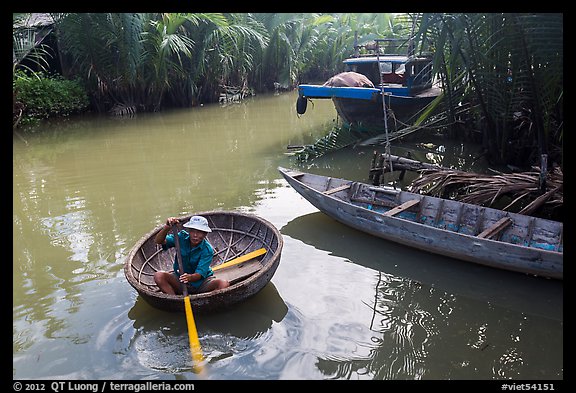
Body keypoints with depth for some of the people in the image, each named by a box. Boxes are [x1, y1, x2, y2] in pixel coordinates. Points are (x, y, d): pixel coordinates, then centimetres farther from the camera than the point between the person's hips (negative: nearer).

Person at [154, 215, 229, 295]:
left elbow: (199, 274, -22)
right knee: (158, 276, -24)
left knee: (224, 284, -27)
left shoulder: (207, 250, -15)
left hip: (201, 283, -2)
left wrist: (190, 277, -45)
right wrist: (167, 228, -36)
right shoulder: (182, 237, -6)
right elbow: (158, 241, -16)